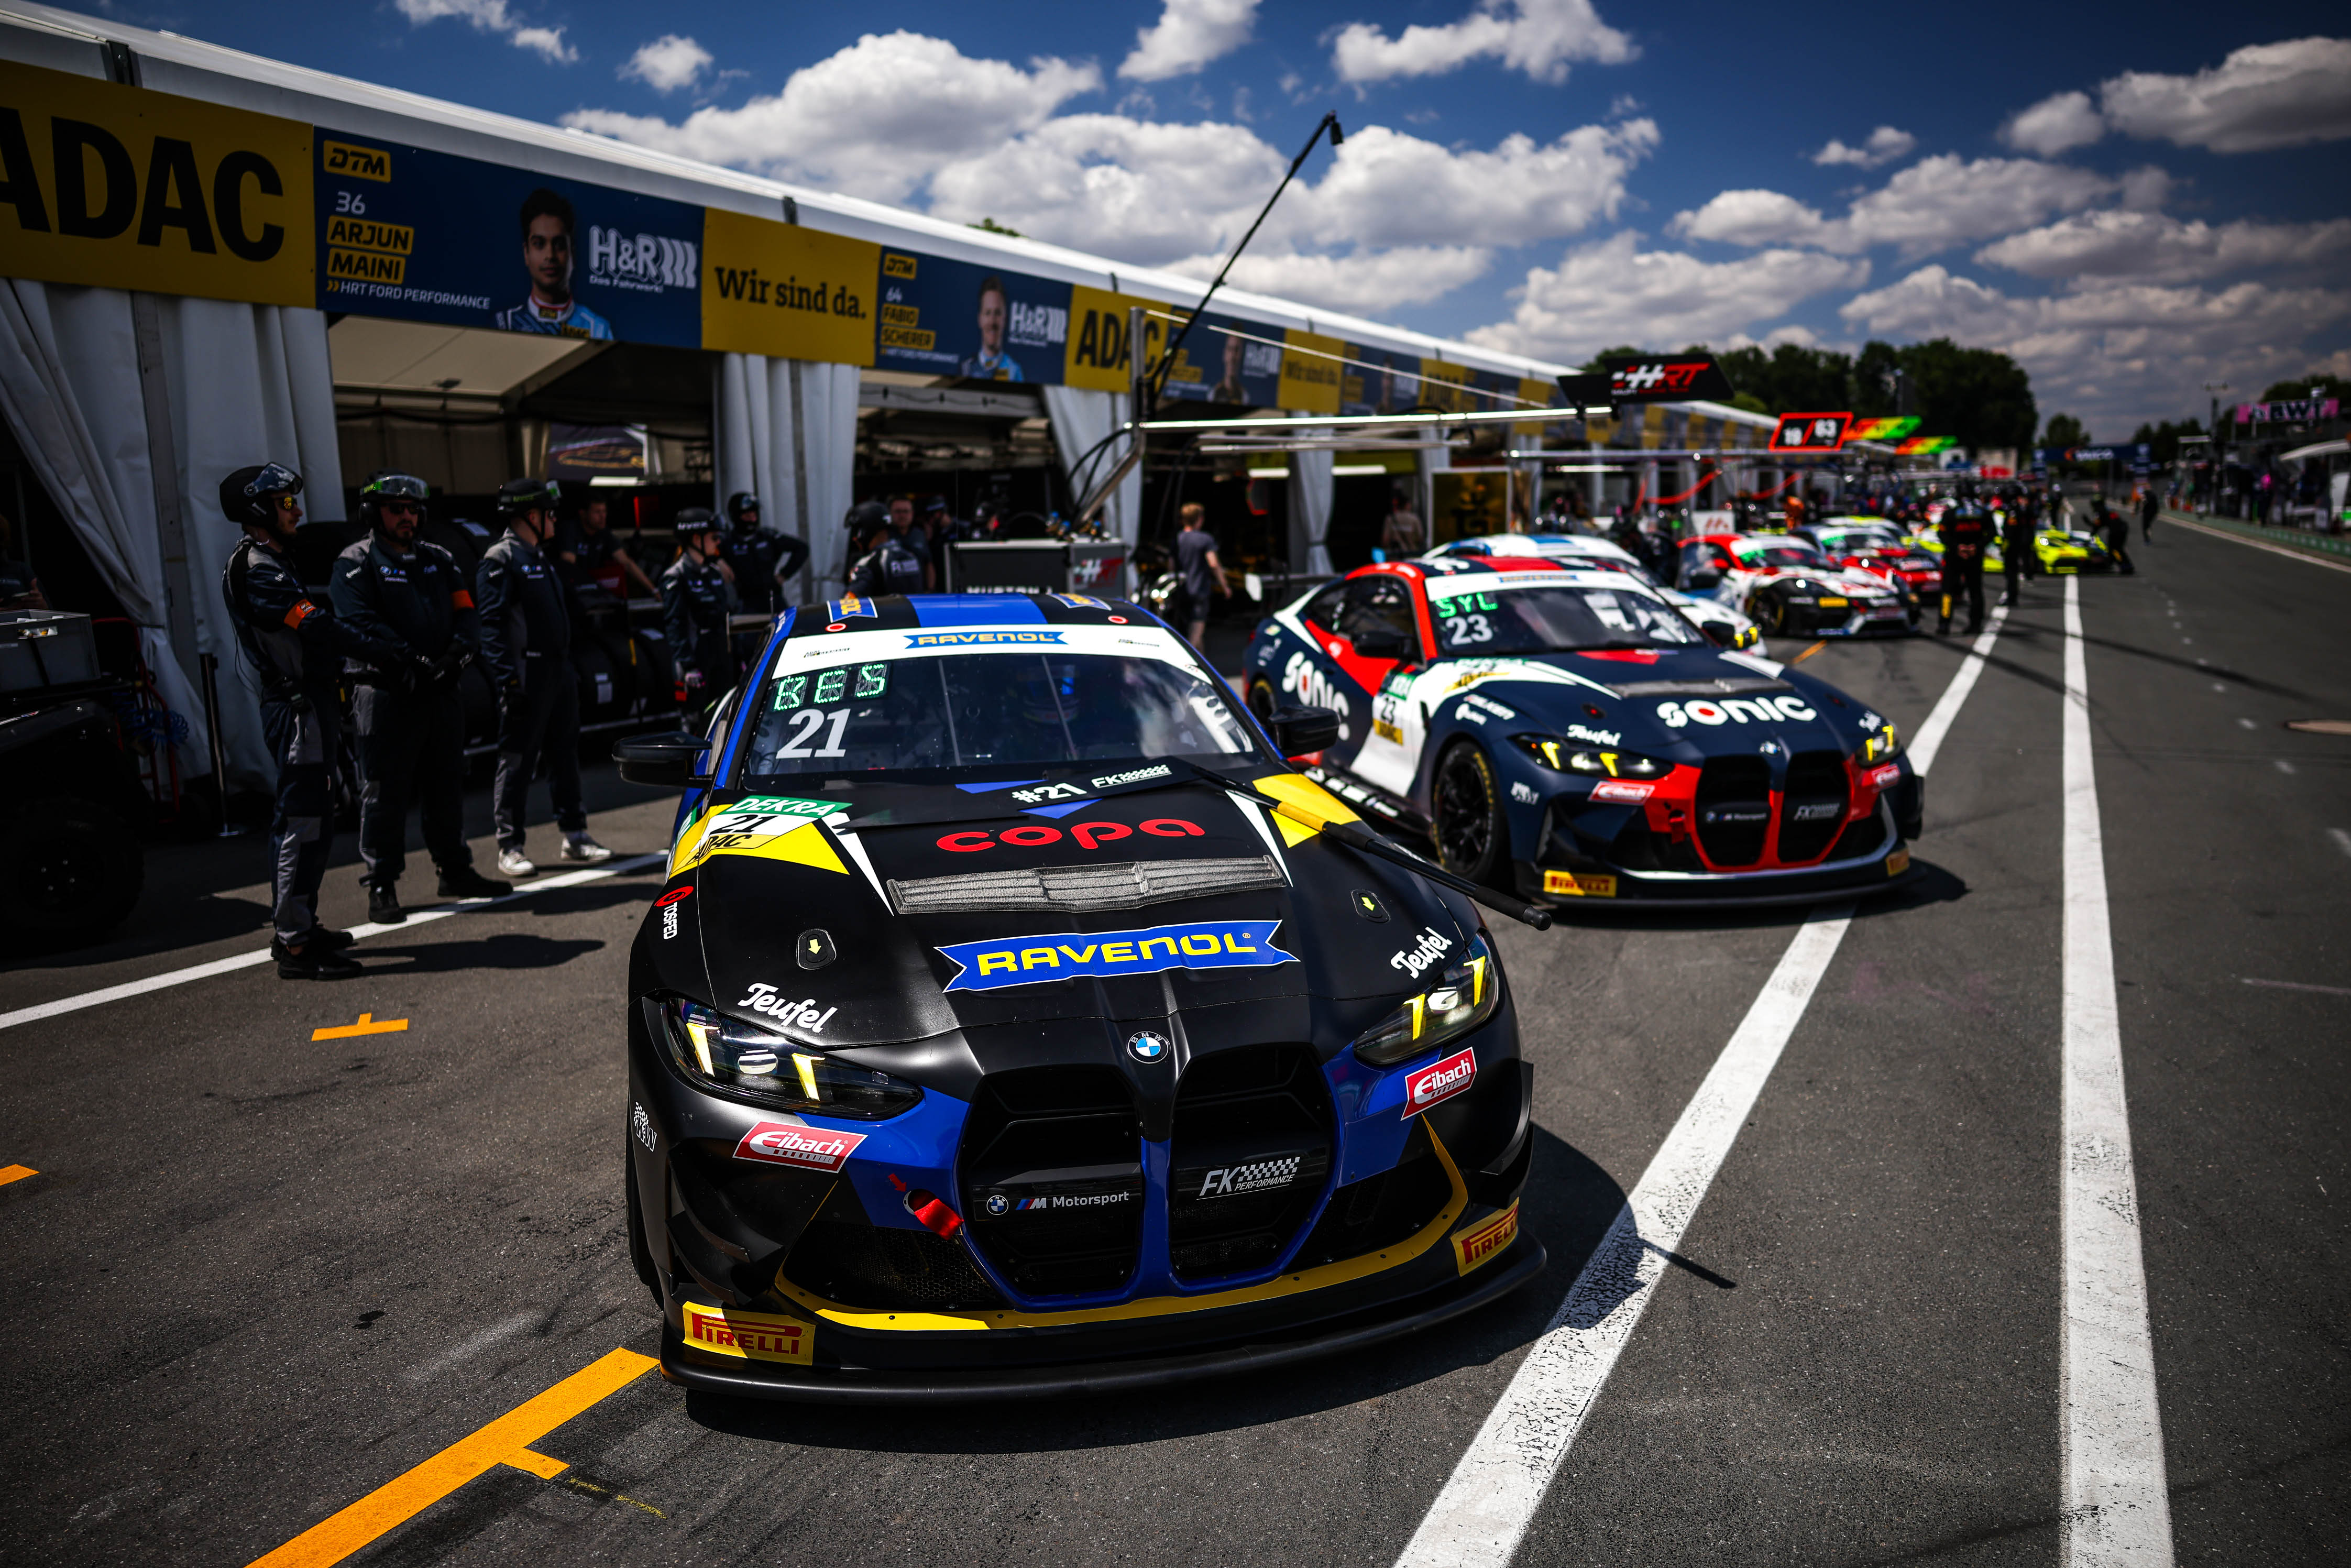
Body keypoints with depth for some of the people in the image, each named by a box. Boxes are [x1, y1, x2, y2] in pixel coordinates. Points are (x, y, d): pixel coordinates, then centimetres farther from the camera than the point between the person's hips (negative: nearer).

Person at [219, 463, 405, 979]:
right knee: (305, 823, -11)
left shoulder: (267, 564, 19)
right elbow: (316, 626, -23)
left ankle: (294, 927, 27)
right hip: (299, 709, -11)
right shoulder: (257, 570, -14)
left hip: (301, 706, 11)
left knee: (297, 821, 17)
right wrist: (383, 653, -19)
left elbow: (310, 626, 17)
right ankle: (295, 946, -10)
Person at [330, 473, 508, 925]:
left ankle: (456, 870, 26)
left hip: (441, 693, 6)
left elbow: (465, 611, 10)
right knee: (385, 793, -2)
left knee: (446, 785, 14)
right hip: (385, 695, -6)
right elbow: (362, 624, -15)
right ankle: (382, 886, 4)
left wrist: (459, 650, -12)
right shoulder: (356, 563, -1)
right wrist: (411, 660, -26)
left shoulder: (438, 559, 18)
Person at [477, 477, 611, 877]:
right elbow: (491, 624, -17)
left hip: (558, 674, 9)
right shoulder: (501, 559, -9)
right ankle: (509, 848, 3)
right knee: (517, 762, -3)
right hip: (527, 677, -9)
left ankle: (575, 836, 21)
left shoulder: (539, 559, 20)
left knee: (566, 755, 12)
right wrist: (507, 679, -24)